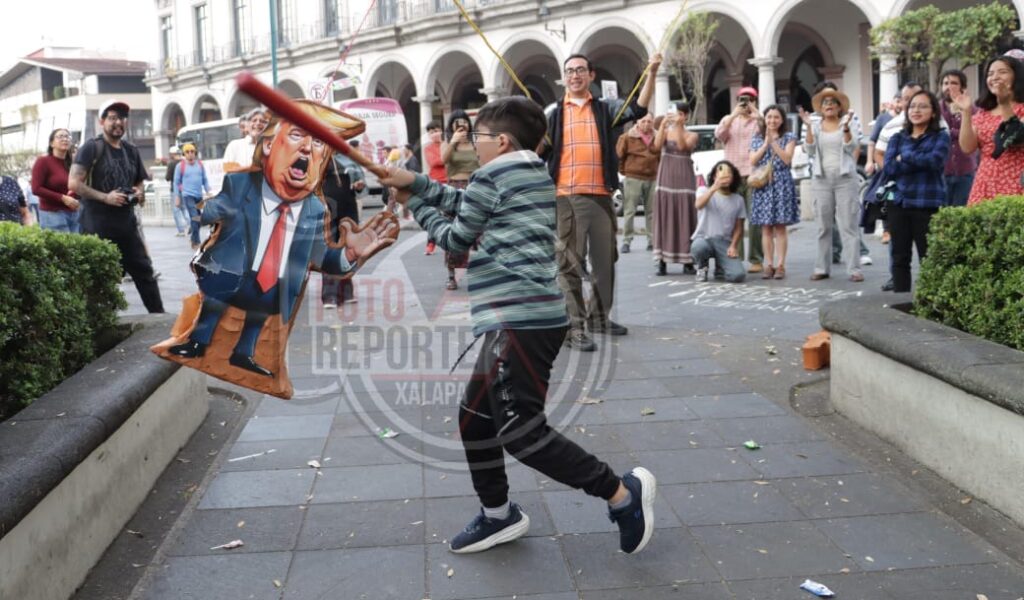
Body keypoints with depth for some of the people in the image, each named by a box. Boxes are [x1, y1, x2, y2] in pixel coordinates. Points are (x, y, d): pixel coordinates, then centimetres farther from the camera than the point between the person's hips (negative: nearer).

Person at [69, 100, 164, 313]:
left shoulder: (131, 150, 13)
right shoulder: (91, 147, -5)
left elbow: (139, 183, 25)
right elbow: (73, 183, -12)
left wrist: (140, 194, 2)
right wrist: (105, 197, -20)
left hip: (126, 223, 6)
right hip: (98, 226, -6)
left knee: (144, 270, 8)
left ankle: (159, 315, 15)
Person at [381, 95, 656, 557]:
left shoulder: (493, 175, -7)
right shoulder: (534, 175, 20)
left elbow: (457, 239, 4)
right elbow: (464, 200, 27)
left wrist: (417, 207, 19)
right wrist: (415, 181, 17)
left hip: (521, 319, -11)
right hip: (525, 317, 11)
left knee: (519, 430, -11)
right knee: (475, 415, 18)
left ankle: (622, 492, -3)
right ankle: (498, 515, 29)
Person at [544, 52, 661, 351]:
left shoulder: (605, 108, 12)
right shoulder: (553, 114, 10)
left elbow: (639, 107, -3)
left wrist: (651, 74, -13)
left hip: (599, 195, 2)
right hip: (565, 197, -2)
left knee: (604, 259, 11)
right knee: (570, 263, -3)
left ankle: (599, 316, 28)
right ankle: (574, 326, -1)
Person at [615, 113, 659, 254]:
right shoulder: (627, 137, -4)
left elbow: (661, 156, 19)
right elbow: (619, 155, -1)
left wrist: (658, 171, 12)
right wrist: (623, 171, 3)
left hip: (652, 179, 4)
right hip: (633, 179, -4)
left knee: (652, 212, 8)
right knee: (629, 211, -3)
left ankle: (652, 242, 15)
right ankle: (626, 241, 2)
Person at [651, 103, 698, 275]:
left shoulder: (692, 135, 6)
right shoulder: (666, 131, 9)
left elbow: (682, 146, -14)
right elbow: (657, 146, -10)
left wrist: (678, 126, -19)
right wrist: (663, 124, -16)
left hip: (684, 179, -1)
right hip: (666, 178, 1)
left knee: (685, 218, -4)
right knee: (664, 218, -2)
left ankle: (687, 262, -2)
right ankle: (662, 261, -2)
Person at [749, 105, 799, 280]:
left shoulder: (788, 138, 7)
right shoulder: (757, 139, 14)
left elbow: (787, 159, -7)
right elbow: (752, 161, 2)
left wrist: (773, 141, -9)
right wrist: (765, 143, -6)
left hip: (781, 184, -2)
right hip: (762, 184, 2)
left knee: (780, 227, -4)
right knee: (766, 228, 1)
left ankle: (780, 265, -1)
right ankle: (769, 265, 5)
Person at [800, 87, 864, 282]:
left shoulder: (848, 123, 5)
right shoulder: (815, 126, 9)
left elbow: (852, 148, -7)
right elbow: (810, 151, -2)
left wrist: (846, 127, -19)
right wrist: (809, 127, -11)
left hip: (845, 178, -2)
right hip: (822, 178, 2)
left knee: (848, 225, -5)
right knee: (824, 226, 6)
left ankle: (854, 269, -5)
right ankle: (822, 268, 11)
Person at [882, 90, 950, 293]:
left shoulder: (940, 137, 5)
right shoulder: (898, 138, 13)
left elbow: (935, 161, -16)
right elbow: (889, 169, -1)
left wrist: (904, 158, -5)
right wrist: (920, 162, -9)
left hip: (929, 205, -4)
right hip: (899, 204, 4)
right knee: (900, 258, 7)